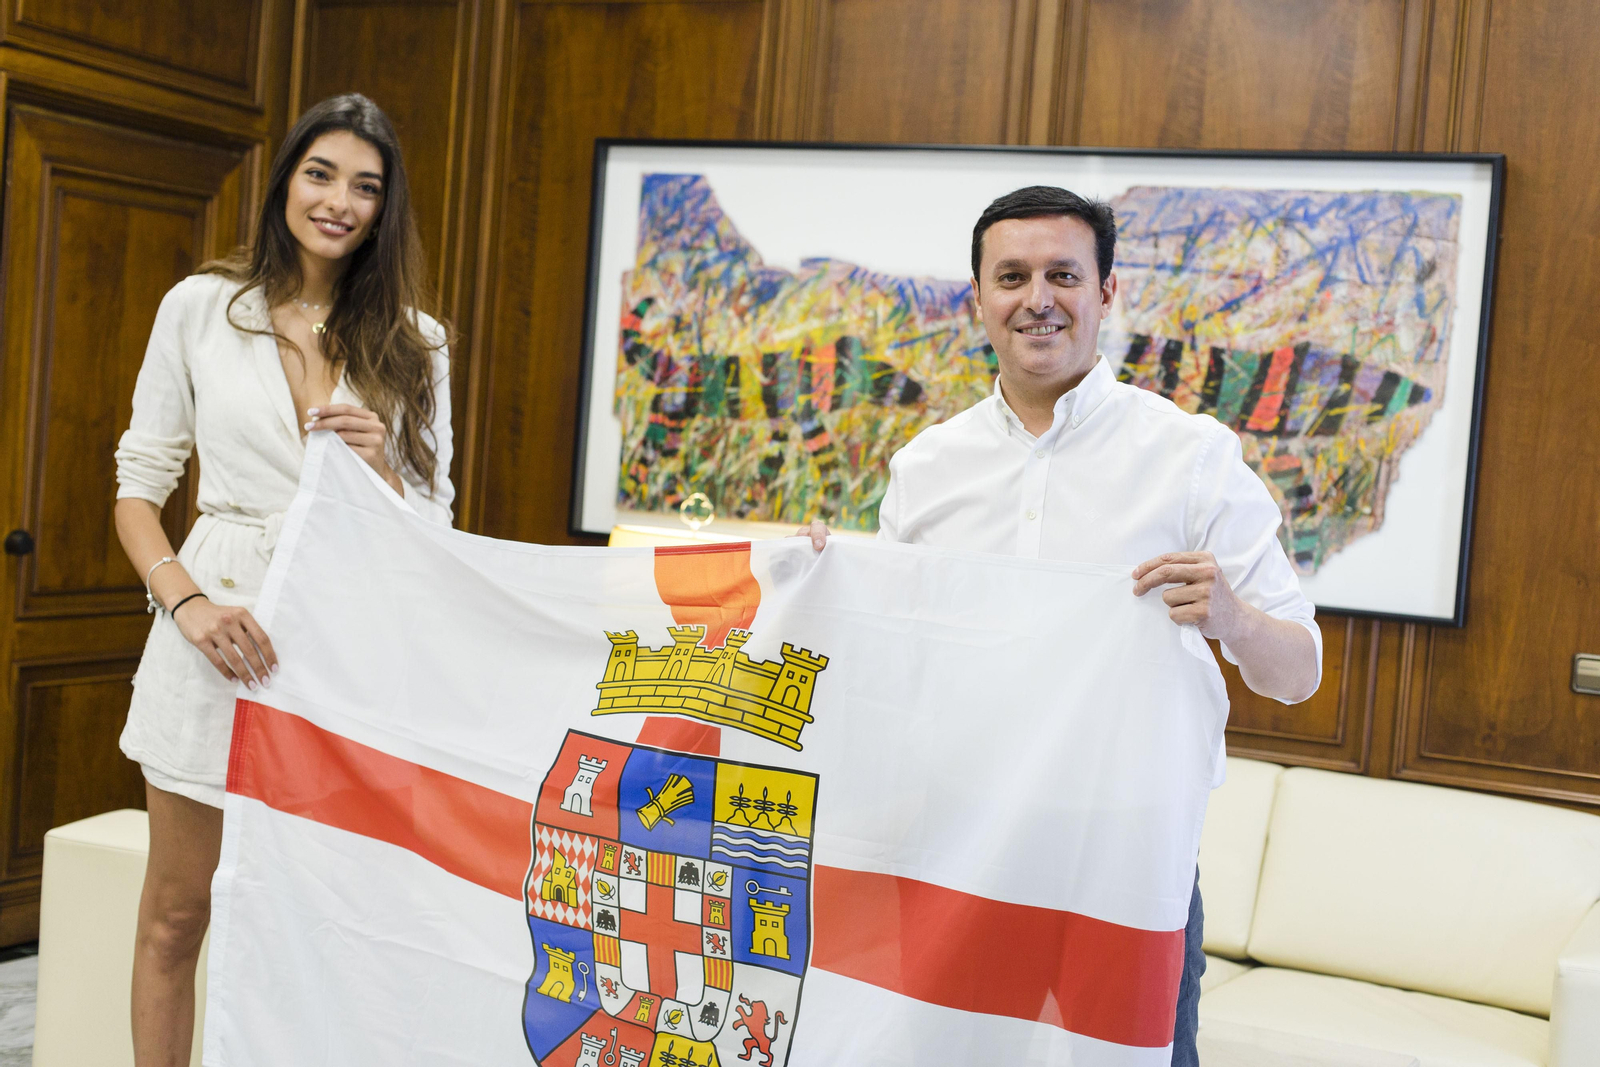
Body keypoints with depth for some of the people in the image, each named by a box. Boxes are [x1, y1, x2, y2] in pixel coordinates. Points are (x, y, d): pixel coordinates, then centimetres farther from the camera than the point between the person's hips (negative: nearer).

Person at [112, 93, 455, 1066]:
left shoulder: (414, 343, 8)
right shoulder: (201, 307, 5)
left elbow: (433, 527, 8)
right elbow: (140, 483, 5)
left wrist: (381, 463, -13)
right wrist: (186, 598, -11)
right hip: (222, 631, 0)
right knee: (178, 911, 8)